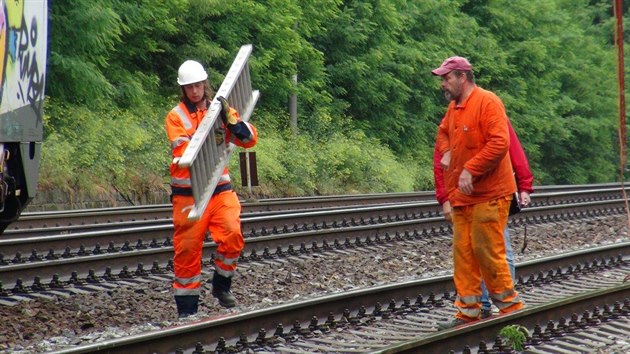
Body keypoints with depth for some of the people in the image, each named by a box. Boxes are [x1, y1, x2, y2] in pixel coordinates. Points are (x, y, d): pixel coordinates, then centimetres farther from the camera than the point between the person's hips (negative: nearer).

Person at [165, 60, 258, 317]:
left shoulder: (220, 110, 10)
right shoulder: (176, 117, 2)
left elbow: (250, 139, -1)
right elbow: (182, 151, -14)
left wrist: (229, 118, -15)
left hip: (220, 188, 2)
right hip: (188, 192, -2)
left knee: (232, 236, -15)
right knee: (187, 247, -1)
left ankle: (221, 286, 9)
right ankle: (186, 308, 8)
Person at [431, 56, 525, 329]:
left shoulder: (487, 102, -13)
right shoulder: (454, 107, 13)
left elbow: (499, 143, -22)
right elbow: (443, 132, 33)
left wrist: (470, 170, -23)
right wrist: (446, 152, 11)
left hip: (488, 194, -8)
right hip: (462, 194, 8)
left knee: (487, 251, -5)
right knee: (463, 252, 7)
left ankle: (509, 304, 9)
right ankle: (468, 311, 12)